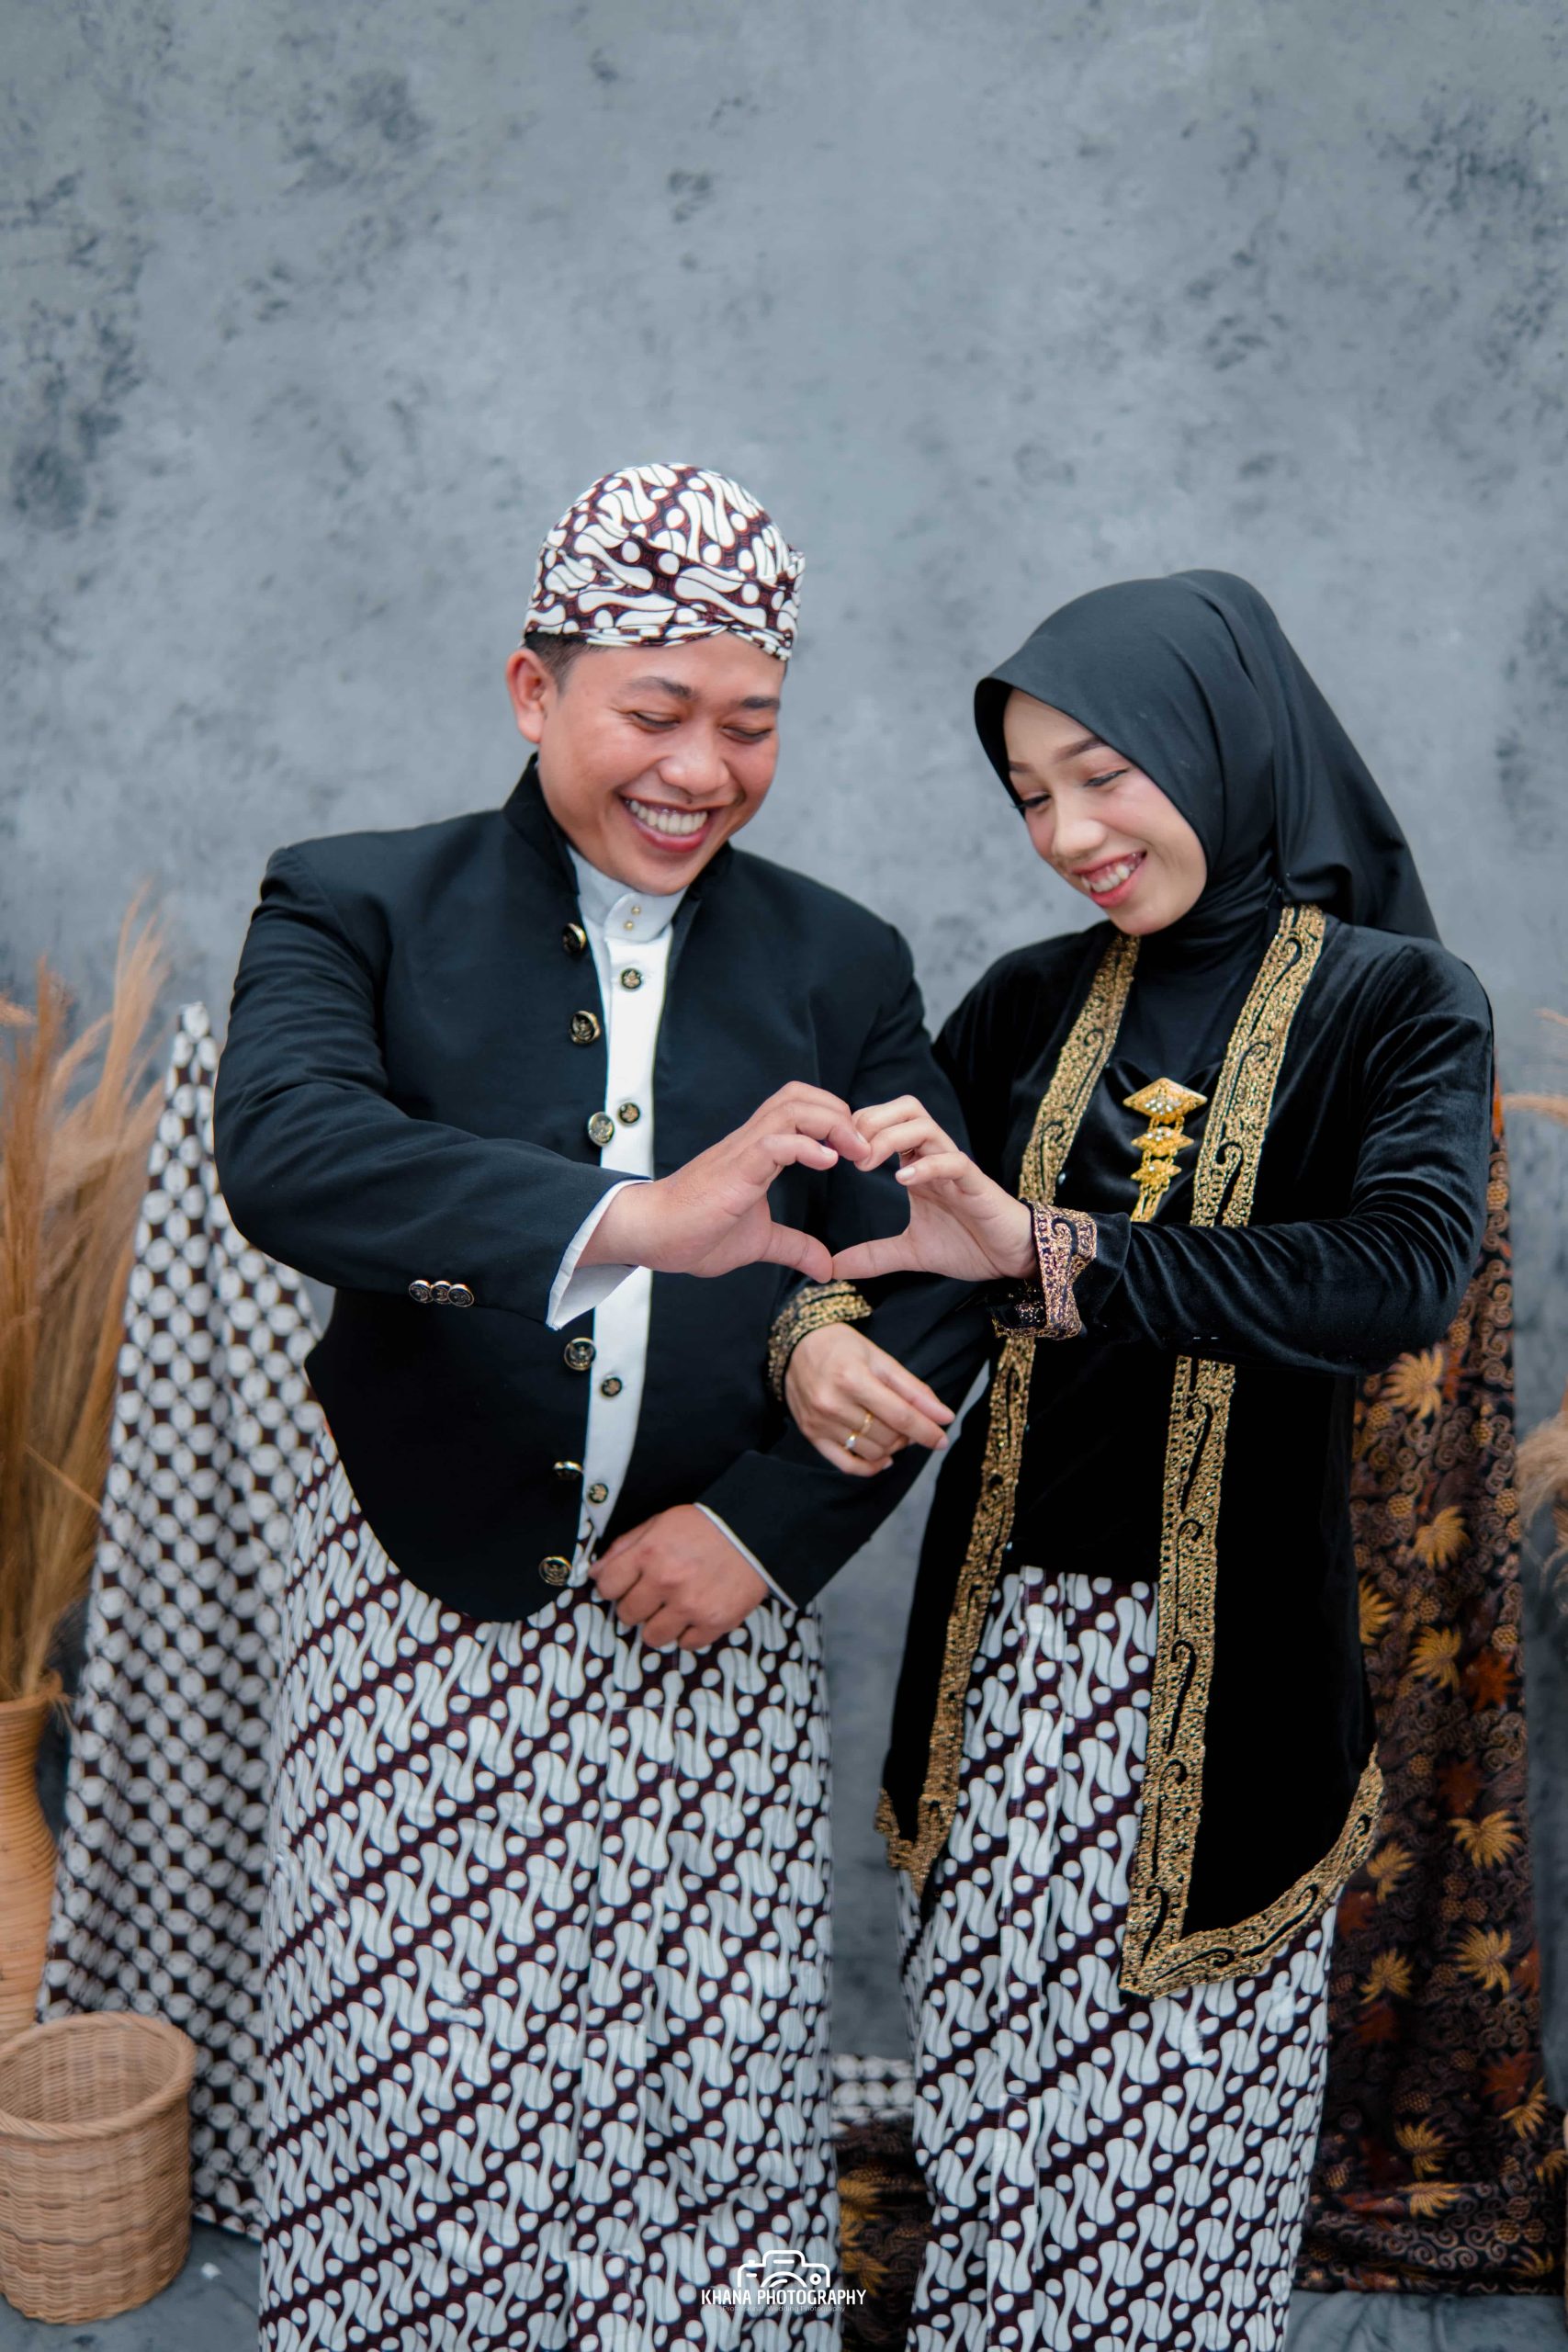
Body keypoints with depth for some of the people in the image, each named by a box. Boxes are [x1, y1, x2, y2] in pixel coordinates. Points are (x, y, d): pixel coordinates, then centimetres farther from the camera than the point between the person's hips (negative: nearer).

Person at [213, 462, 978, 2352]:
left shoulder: (843, 967, 4)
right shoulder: (354, 908, -3)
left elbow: (929, 1289, 2)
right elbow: (284, 1154, -24)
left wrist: (764, 1523, -10)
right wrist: (628, 1221, -37)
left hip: (711, 1614, 2)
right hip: (425, 1611, -1)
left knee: (712, 2094, 11)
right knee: (414, 2091, 11)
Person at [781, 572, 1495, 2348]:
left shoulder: (1394, 1002, -5)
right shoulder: (1029, 1004, 7)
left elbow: (1403, 1271, -22)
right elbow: (870, 1226, 6)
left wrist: (1051, 1252, -31)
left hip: (1225, 1655, -3)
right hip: (1006, 1640, 4)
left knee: (1182, 2134, 10)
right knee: (990, 2112, 14)